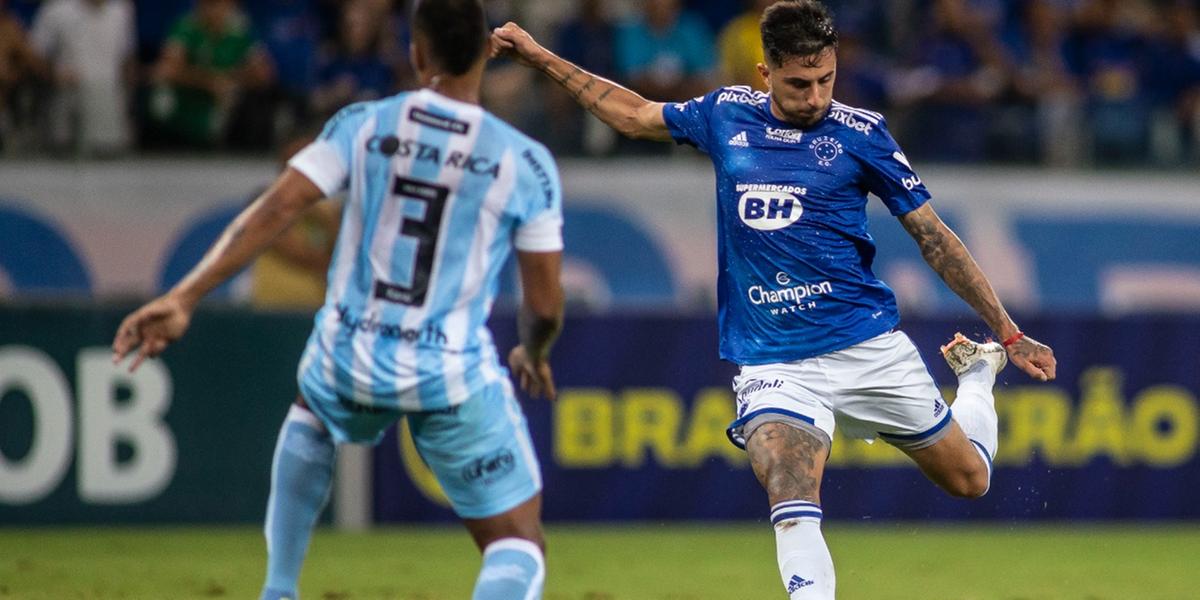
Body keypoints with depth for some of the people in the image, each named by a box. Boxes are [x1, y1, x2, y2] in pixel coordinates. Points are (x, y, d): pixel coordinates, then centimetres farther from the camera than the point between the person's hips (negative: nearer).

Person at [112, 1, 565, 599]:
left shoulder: (363, 125, -4)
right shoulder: (526, 163, -5)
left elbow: (276, 207, -14)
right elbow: (545, 306, -1)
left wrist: (183, 297, -16)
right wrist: (533, 354, 22)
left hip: (350, 366, 3)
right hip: (455, 381, -3)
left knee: (311, 412, 40)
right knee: (517, 548, 8)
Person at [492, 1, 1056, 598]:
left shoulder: (860, 133, -4)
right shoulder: (727, 114, 4)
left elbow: (933, 236, 1)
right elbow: (633, 114, 22)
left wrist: (1009, 334, 1)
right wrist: (538, 56, 24)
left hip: (868, 345, -1)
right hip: (772, 362, 1)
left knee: (968, 479, 11)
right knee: (791, 500, -26)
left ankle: (976, 372, 42)